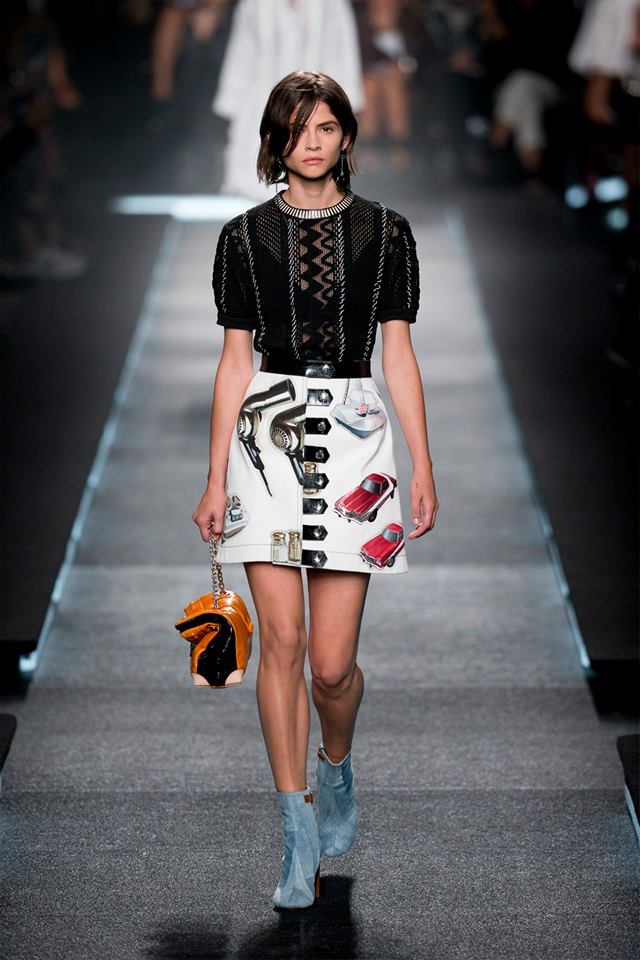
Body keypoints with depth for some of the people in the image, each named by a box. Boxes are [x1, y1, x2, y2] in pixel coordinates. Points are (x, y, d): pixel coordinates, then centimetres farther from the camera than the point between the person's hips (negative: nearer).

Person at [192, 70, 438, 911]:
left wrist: (424, 465, 0)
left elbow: (398, 355, 6)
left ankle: (336, 766, 30)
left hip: (354, 435, 0)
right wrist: (216, 479, 3)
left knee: (332, 661, -3)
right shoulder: (246, 236, 6)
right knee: (281, 643, -3)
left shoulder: (384, 232, 6)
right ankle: (299, 833, 7)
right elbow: (235, 360, 6)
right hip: (268, 435, 1)